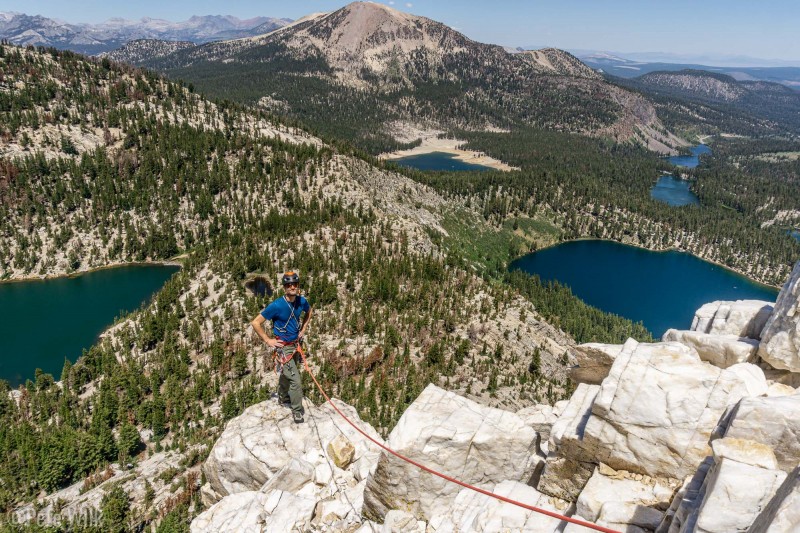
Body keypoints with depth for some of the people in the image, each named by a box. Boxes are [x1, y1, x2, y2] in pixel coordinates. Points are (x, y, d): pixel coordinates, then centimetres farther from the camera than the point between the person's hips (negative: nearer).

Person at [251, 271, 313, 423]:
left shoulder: (302, 301, -8)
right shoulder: (277, 306, -24)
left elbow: (309, 312, 18)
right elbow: (256, 323, -18)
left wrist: (303, 329, 9)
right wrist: (268, 340, -15)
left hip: (296, 345, 6)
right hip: (283, 348, -6)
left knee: (286, 375, 26)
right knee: (295, 380, -7)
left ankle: (283, 398, 49)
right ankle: (297, 410, 9)